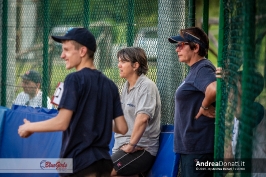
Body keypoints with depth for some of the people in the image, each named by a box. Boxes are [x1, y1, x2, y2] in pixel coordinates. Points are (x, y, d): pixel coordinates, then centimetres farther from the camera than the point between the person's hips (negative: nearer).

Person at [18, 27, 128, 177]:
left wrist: (29, 127, -1)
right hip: (103, 162, 7)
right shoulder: (110, 85, 9)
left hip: (79, 164, -7)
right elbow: (122, 128, 8)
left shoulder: (75, 79, -10)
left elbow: (62, 122, -16)